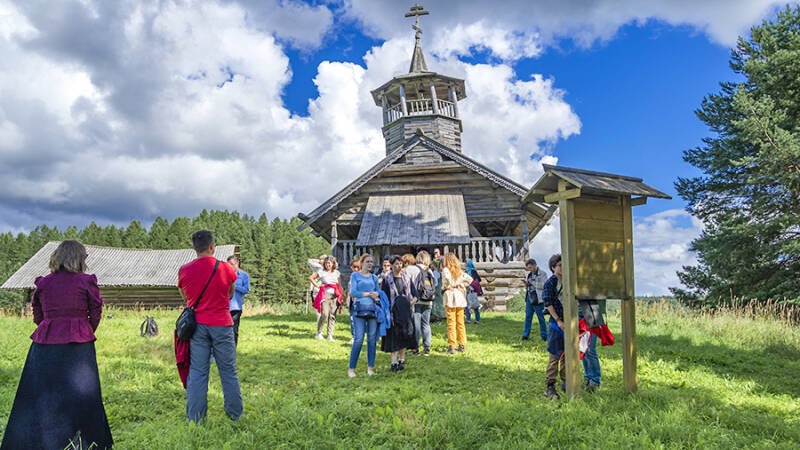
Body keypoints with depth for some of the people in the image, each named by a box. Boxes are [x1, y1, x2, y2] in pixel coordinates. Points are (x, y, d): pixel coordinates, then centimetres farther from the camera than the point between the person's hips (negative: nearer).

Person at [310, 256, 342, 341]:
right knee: (324, 314, -15)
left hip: (334, 296, 3)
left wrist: (342, 296, 9)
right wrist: (317, 285, 2)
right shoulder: (322, 272, 4)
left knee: (332, 316, -1)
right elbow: (311, 277, 9)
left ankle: (330, 335, 3)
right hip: (325, 295, -3)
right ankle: (318, 333, 1)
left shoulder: (337, 273, 13)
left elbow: (339, 286, 16)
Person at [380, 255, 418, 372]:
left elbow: (412, 291, 20)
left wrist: (412, 301, 5)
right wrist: (386, 310, -9)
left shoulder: (407, 277, 10)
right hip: (393, 309, -4)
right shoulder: (387, 279, -1)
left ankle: (402, 360, 17)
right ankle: (394, 362, -3)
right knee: (394, 335, -6)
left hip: (405, 309, 4)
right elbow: (383, 295, -2)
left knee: (405, 335, 6)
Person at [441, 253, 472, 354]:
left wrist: (444, 287, -7)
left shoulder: (446, 270, -6)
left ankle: (451, 347, -4)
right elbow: (469, 279, 2)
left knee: (451, 323, -4)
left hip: (450, 297, -5)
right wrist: (460, 286, 5)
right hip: (460, 297, 5)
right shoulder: (460, 271, 11)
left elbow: (447, 279, -25)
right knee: (460, 322, 11)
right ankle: (462, 345, 15)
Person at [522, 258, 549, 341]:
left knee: (541, 318, 0)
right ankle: (526, 335, 9)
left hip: (538, 299, -6)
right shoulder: (528, 274, 16)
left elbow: (543, 285, -16)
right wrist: (526, 284, 2)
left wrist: (532, 282, -13)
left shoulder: (542, 274, -4)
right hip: (529, 297, 6)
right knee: (528, 317, 5)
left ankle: (544, 336, 8)